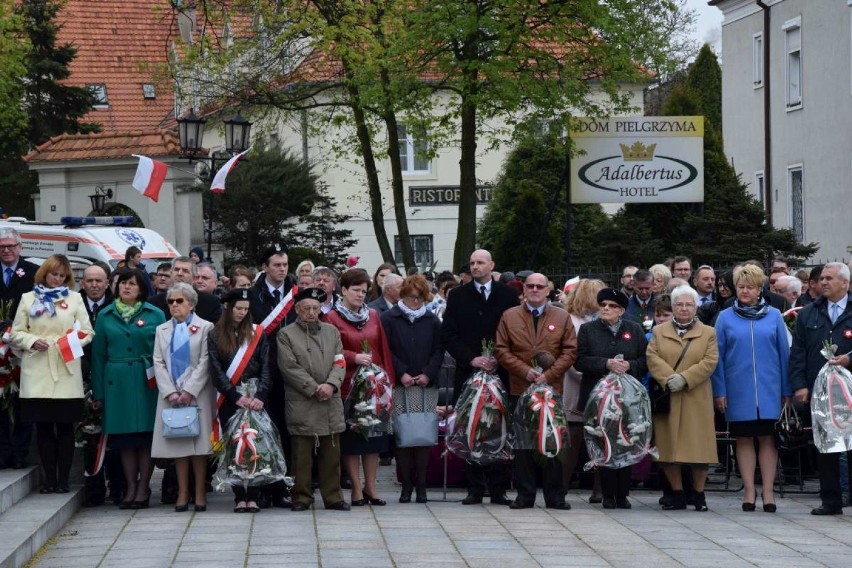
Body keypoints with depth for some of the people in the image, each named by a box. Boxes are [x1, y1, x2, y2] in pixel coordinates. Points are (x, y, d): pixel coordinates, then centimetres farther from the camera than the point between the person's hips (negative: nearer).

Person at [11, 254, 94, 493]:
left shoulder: (74, 298, 11)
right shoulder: (28, 299, 12)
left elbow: (87, 332, 8)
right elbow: (16, 333, 9)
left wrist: (76, 340, -12)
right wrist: (32, 341, -10)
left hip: (66, 371, 0)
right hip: (37, 372, 0)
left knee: (65, 426, -1)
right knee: (43, 426, 1)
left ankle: (63, 479, 4)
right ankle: (49, 479, 7)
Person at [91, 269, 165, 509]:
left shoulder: (155, 315, 3)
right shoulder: (105, 316, 8)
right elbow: (98, 354, 8)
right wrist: (98, 392, 4)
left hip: (146, 381, -2)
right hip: (117, 381, 2)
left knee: (146, 435, -1)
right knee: (124, 437, 3)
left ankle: (143, 487, 5)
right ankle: (131, 487, 9)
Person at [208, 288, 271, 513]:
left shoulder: (257, 334, 7)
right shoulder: (215, 336, 4)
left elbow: (266, 368, 1)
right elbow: (216, 371, -2)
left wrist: (259, 396, -13)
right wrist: (236, 396, -13)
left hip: (255, 400, 1)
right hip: (229, 400, 0)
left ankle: (253, 497, -1)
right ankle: (239, 497, 2)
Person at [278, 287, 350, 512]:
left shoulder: (332, 331, 16)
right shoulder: (286, 335, 3)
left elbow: (339, 363, 8)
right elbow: (290, 367, -6)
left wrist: (331, 385, -10)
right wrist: (314, 389, -12)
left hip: (331, 405, 3)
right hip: (301, 406, -3)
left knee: (331, 454, 5)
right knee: (302, 455, -1)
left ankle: (333, 496, 11)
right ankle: (302, 497, 5)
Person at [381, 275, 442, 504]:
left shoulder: (432, 321, 12)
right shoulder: (389, 319, 4)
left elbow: (439, 351, 10)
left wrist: (428, 374, -4)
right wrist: (401, 374, -10)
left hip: (427, 385, 2)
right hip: (399, 386, -2)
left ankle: (421, 484, 4)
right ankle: (406, 484, 2)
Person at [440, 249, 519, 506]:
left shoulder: (507, 294, 8)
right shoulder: (458, 296, 8)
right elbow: (448, 335, 3)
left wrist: (500, 360, -7)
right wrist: (471, 359, -9)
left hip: (501, 372, 0)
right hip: (468, 372, 1)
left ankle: (498, 489, 1)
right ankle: (475, 488, 4)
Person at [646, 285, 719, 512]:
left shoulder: (708, 333, 8)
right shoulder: (659, 331, 13)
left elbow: (709, 362, -3)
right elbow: (653, 358, 0)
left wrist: (684, 378, -15)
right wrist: (668, 379, -16)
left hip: (696, 400, -1)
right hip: (666, 398, 2)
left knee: (698, 447, -3)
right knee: (668, 447, 1)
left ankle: (699, 495, 7)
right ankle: (677, 494, 10)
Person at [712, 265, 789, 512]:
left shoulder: (774, 316, 5)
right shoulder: (725, 318, 4)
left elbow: (784, 353, 6)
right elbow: (718, 357, 4)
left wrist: (786, 390, 3)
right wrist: (719, 390, -3)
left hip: (769, 389, 0)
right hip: (738, 389, 0)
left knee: (768, 438, 1)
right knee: (744, 439, 5)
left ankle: (768, 492, 4)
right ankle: (749, 491, 10)